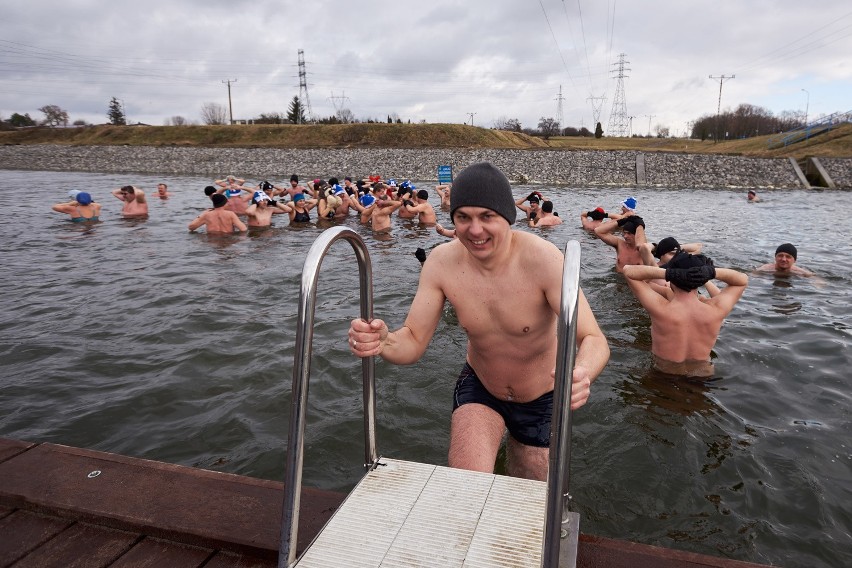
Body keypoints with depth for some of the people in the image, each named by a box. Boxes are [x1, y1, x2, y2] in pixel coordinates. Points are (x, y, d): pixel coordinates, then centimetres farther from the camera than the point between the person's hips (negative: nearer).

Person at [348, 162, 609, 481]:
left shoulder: (542, 259, -30)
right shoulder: (441, 262, -20)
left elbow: (594, 340, -33)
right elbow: (413, 342, -17)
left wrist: (581, 375, -57)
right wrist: (382, 342, -41)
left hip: (541, 399, -1)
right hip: (478, 388, 1)